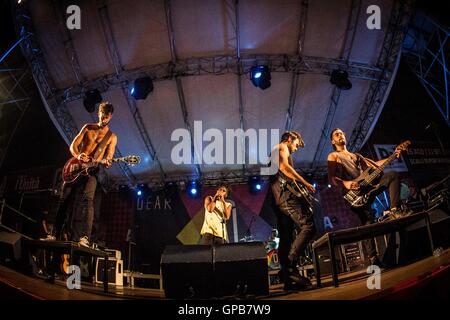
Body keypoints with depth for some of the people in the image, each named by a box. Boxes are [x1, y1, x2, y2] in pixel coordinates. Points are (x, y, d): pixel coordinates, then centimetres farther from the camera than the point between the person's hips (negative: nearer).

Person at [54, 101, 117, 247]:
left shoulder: (112, 137, 6)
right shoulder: (88, 127, 13)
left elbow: (108, 159, 0)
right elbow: (73, 146, 9)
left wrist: (106, 162, -25)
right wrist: (78, 156, -14)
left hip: (91, 171, -4)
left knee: (87, 200, -25)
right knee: (65, 200, 3)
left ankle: (84, 237, -34)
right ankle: (60, 233, 18)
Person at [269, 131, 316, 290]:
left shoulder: (273, 154, 35)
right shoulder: (282, 147, 7)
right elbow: (284, 166, -12)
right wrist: (305, 183, -9)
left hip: (276, 196, 10)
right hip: (285, 192, -10)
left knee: (285, 237, 4)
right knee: (308, 225, -18)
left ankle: (288, 278, 0)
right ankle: (289, 266, -27)